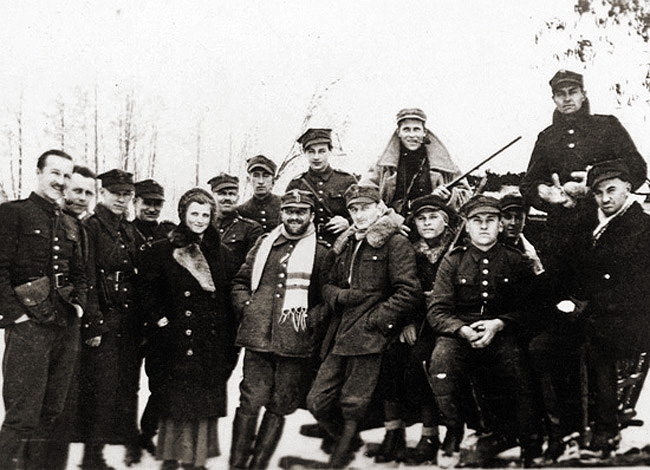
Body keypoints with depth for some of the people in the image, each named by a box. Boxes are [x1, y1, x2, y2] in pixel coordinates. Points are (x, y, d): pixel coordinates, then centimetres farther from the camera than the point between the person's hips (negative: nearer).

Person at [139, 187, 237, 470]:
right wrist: (161, 321, -9)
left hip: (212, 344, 3)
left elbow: (229, 299, 10)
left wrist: (230, 342, 5)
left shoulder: (222, 254, 10)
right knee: (176, 402, 1)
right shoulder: (163, 250, 2)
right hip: (177, 343, -3)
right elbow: (149, 290, 1)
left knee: (205, 404, 5)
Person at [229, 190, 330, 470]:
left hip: (296, 345, -1)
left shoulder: (321, 252, 4)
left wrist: (311, 318, -10)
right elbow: (241, 281, 22)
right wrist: (245, 306, 6)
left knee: (278, 408, 7)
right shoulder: (264, 244, 14)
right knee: (250, 402, -3)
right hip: (258, 339, 2)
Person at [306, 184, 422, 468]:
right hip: (339, 337, 7)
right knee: (317, 401, 6)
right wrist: (340, 296, 1)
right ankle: (346, 443, 31)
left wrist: (375, 320, -13)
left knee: (352, 404, -4)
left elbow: (409, 292, -11)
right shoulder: (345, 244, 20)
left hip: (368, 338, -7)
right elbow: (328, 285, 25)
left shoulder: (395, 243, -3)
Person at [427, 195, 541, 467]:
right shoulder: (452, 261, 7)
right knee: (440, 361, -32)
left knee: (516, 368, -29)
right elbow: (436, 312, 2)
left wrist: (498, 324, -14)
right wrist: (463, 330, -17)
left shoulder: (516, 261, 9)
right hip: (459, 335, 0)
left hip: (501, 335, 0)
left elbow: (526, 308, 4)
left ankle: (530, 446, -6)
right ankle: (453, 434, -9)